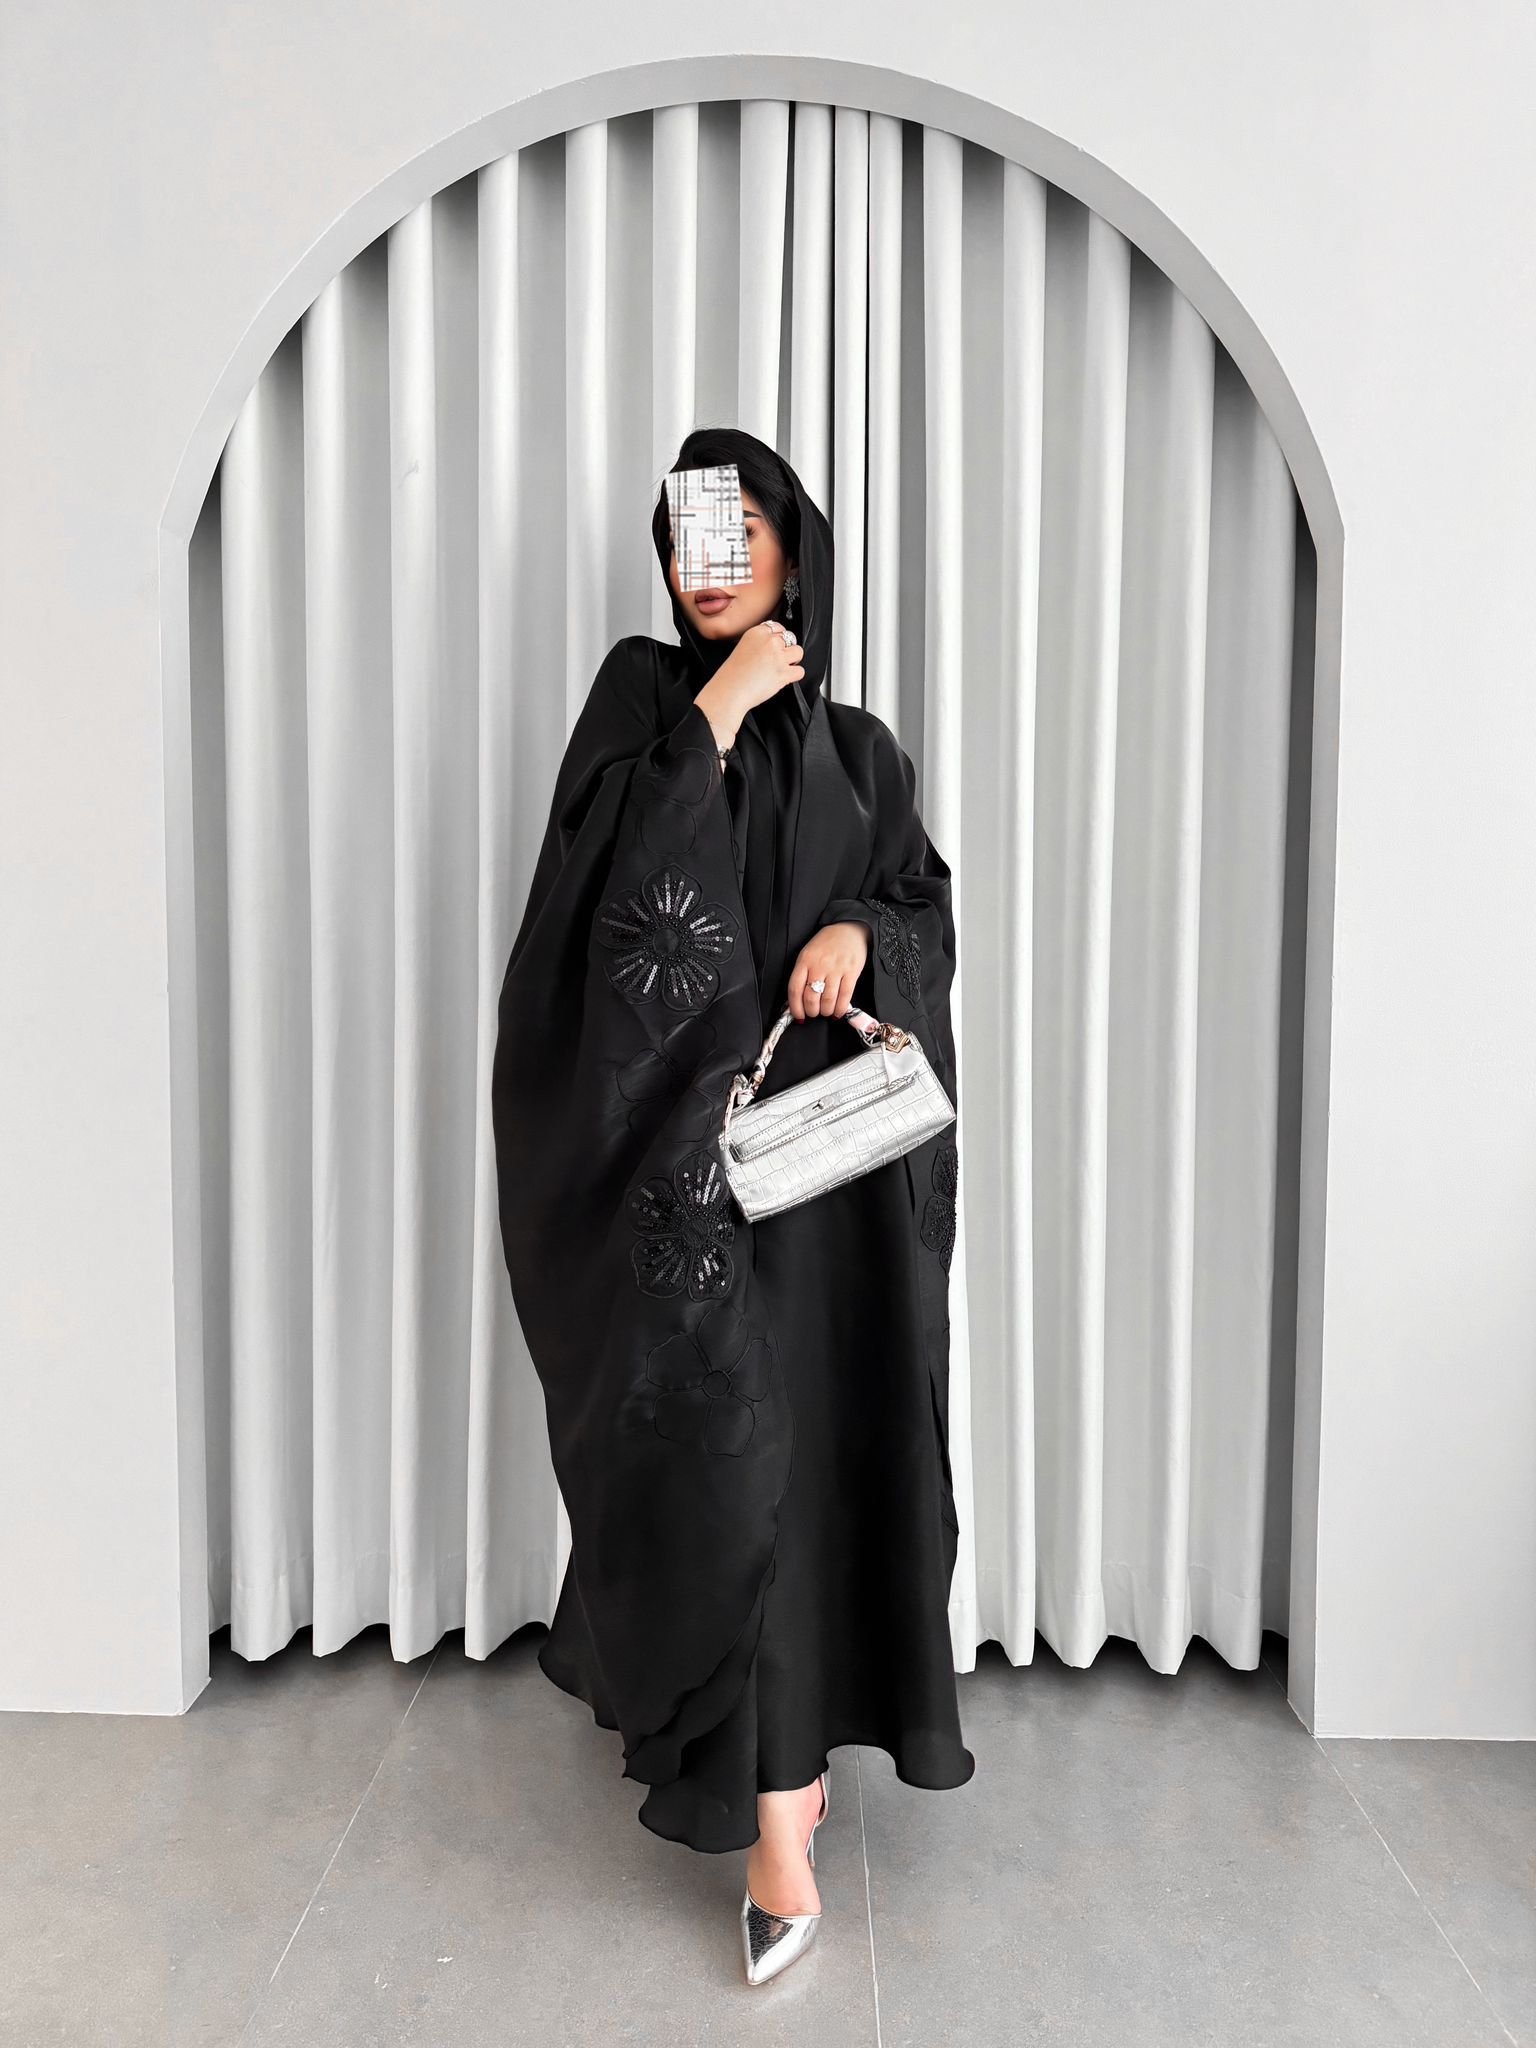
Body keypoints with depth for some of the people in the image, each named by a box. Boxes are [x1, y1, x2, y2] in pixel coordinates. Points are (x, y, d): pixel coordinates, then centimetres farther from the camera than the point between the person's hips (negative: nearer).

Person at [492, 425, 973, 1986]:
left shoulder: (854, 747, 14)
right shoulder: (641, 691, 7)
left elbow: (928, 912, 9)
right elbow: (603, 867, -10)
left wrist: (861, 931, -13)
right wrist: (717, 711, -11)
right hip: (672, 1118, -2)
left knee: (800, 1421, 7)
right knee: (721, 1423, -7)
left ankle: (757, 1746, 31)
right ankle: (777, 1813, 7)